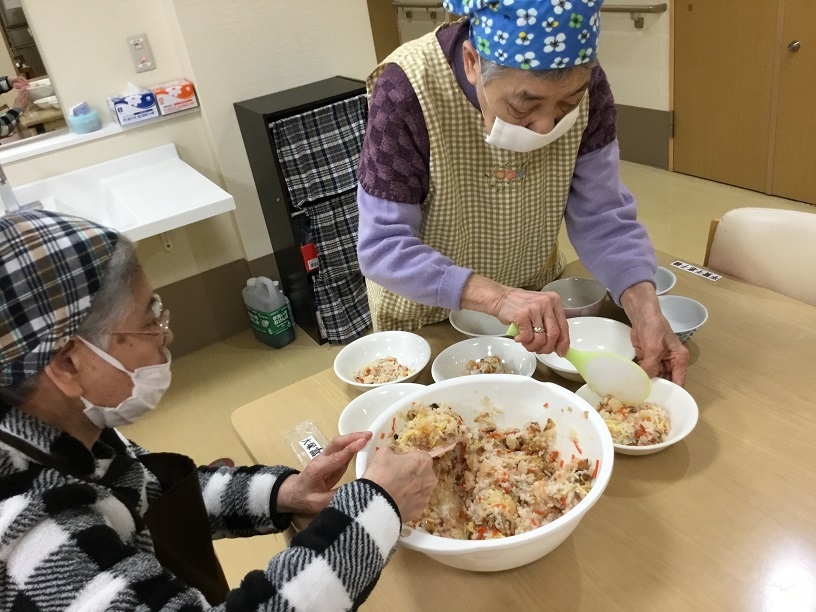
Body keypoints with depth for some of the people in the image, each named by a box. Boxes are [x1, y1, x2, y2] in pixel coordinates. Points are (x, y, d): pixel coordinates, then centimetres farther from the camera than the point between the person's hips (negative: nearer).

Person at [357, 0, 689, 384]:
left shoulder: (586, 87, -19)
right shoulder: (406, 91, -31)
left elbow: (602, 217, -15)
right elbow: (383, 245, -30)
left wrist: (645, 309, -32)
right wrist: (497, 297, -42)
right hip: (426, 319, -3)